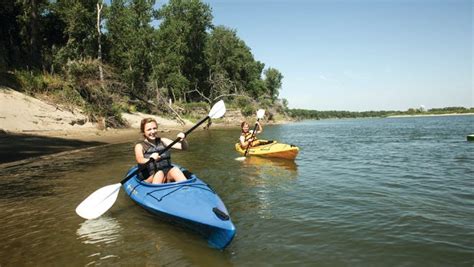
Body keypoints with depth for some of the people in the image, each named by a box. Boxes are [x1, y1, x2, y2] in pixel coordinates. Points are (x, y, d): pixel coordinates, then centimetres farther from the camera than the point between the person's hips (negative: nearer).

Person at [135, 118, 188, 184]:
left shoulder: (163, 141, 14)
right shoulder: (140, 146, 4)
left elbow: (184, 147, 7)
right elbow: (139, 160, -17)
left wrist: (183, 140, -15)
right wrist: (150, 159, -38)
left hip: (168, 174, 3)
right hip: (150, 177, -2)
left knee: (175, 170, -28)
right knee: (159, 173, -33)